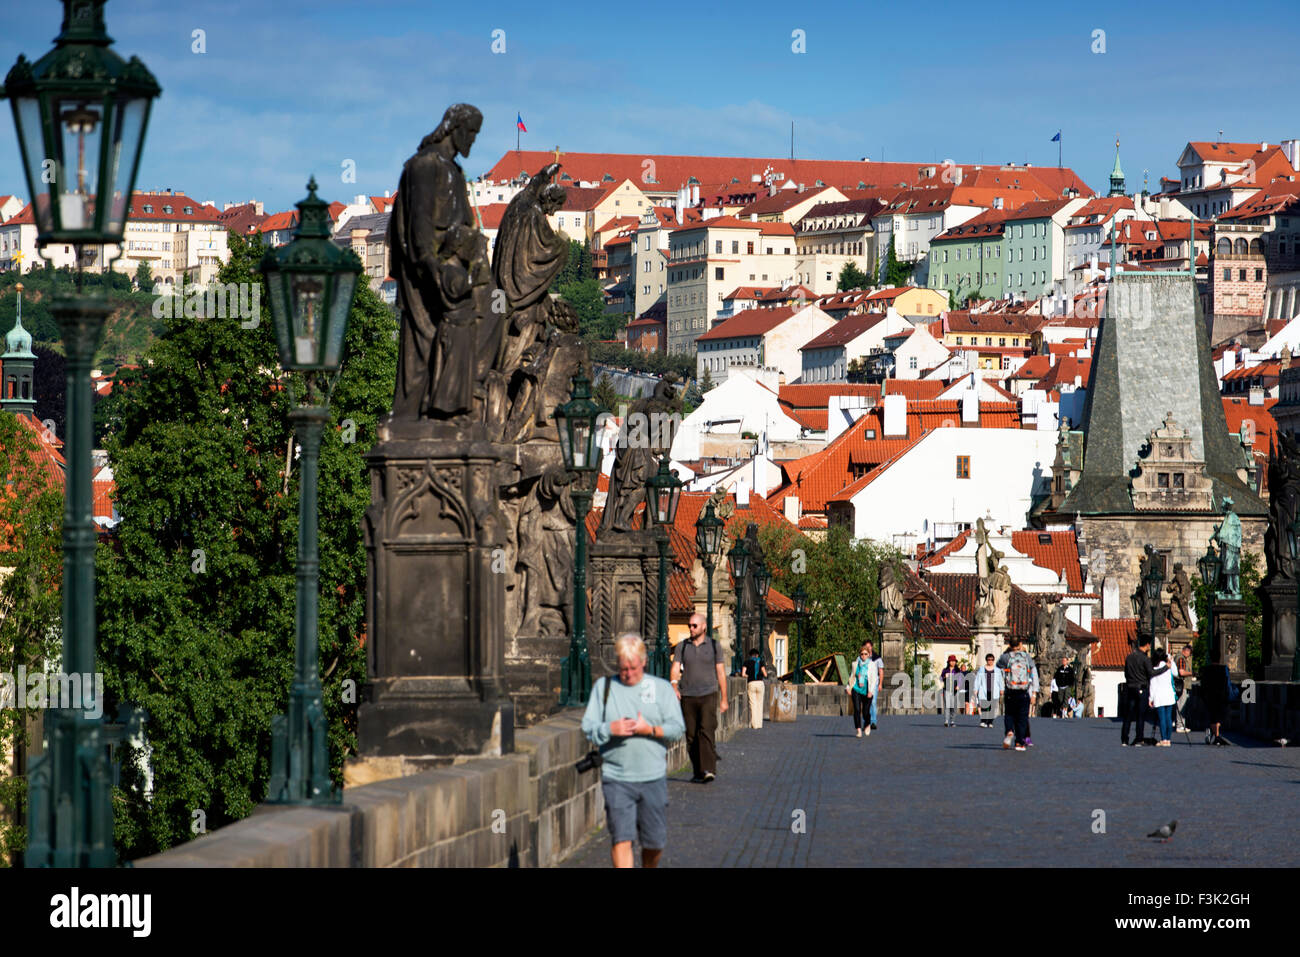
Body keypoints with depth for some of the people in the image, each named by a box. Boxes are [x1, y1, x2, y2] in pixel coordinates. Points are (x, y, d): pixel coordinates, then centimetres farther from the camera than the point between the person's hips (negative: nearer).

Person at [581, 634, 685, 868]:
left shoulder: (662, 688, 6)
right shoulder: (603, 687, 7)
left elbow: (677, 727, 1)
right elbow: (588, 727, 5)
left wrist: (650, 730, -16)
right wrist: (610, 729, -15)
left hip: (653, 778, 1)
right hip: (616, 777, -1)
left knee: (655, 841, 8)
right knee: (621, 839, -9)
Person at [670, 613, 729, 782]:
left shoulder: (713, 646, 5)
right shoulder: (682, 647, 8)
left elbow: (721, 673, 9)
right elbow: (675, 669, -2)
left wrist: (724, 699, 8)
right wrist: (674, 685, -23)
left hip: (708, 695, -2)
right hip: (688, 697, 2)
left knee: (706, 732, -18)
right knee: (691, 736, 3)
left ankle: (709, 770, -27)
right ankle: (697, 772, 13)